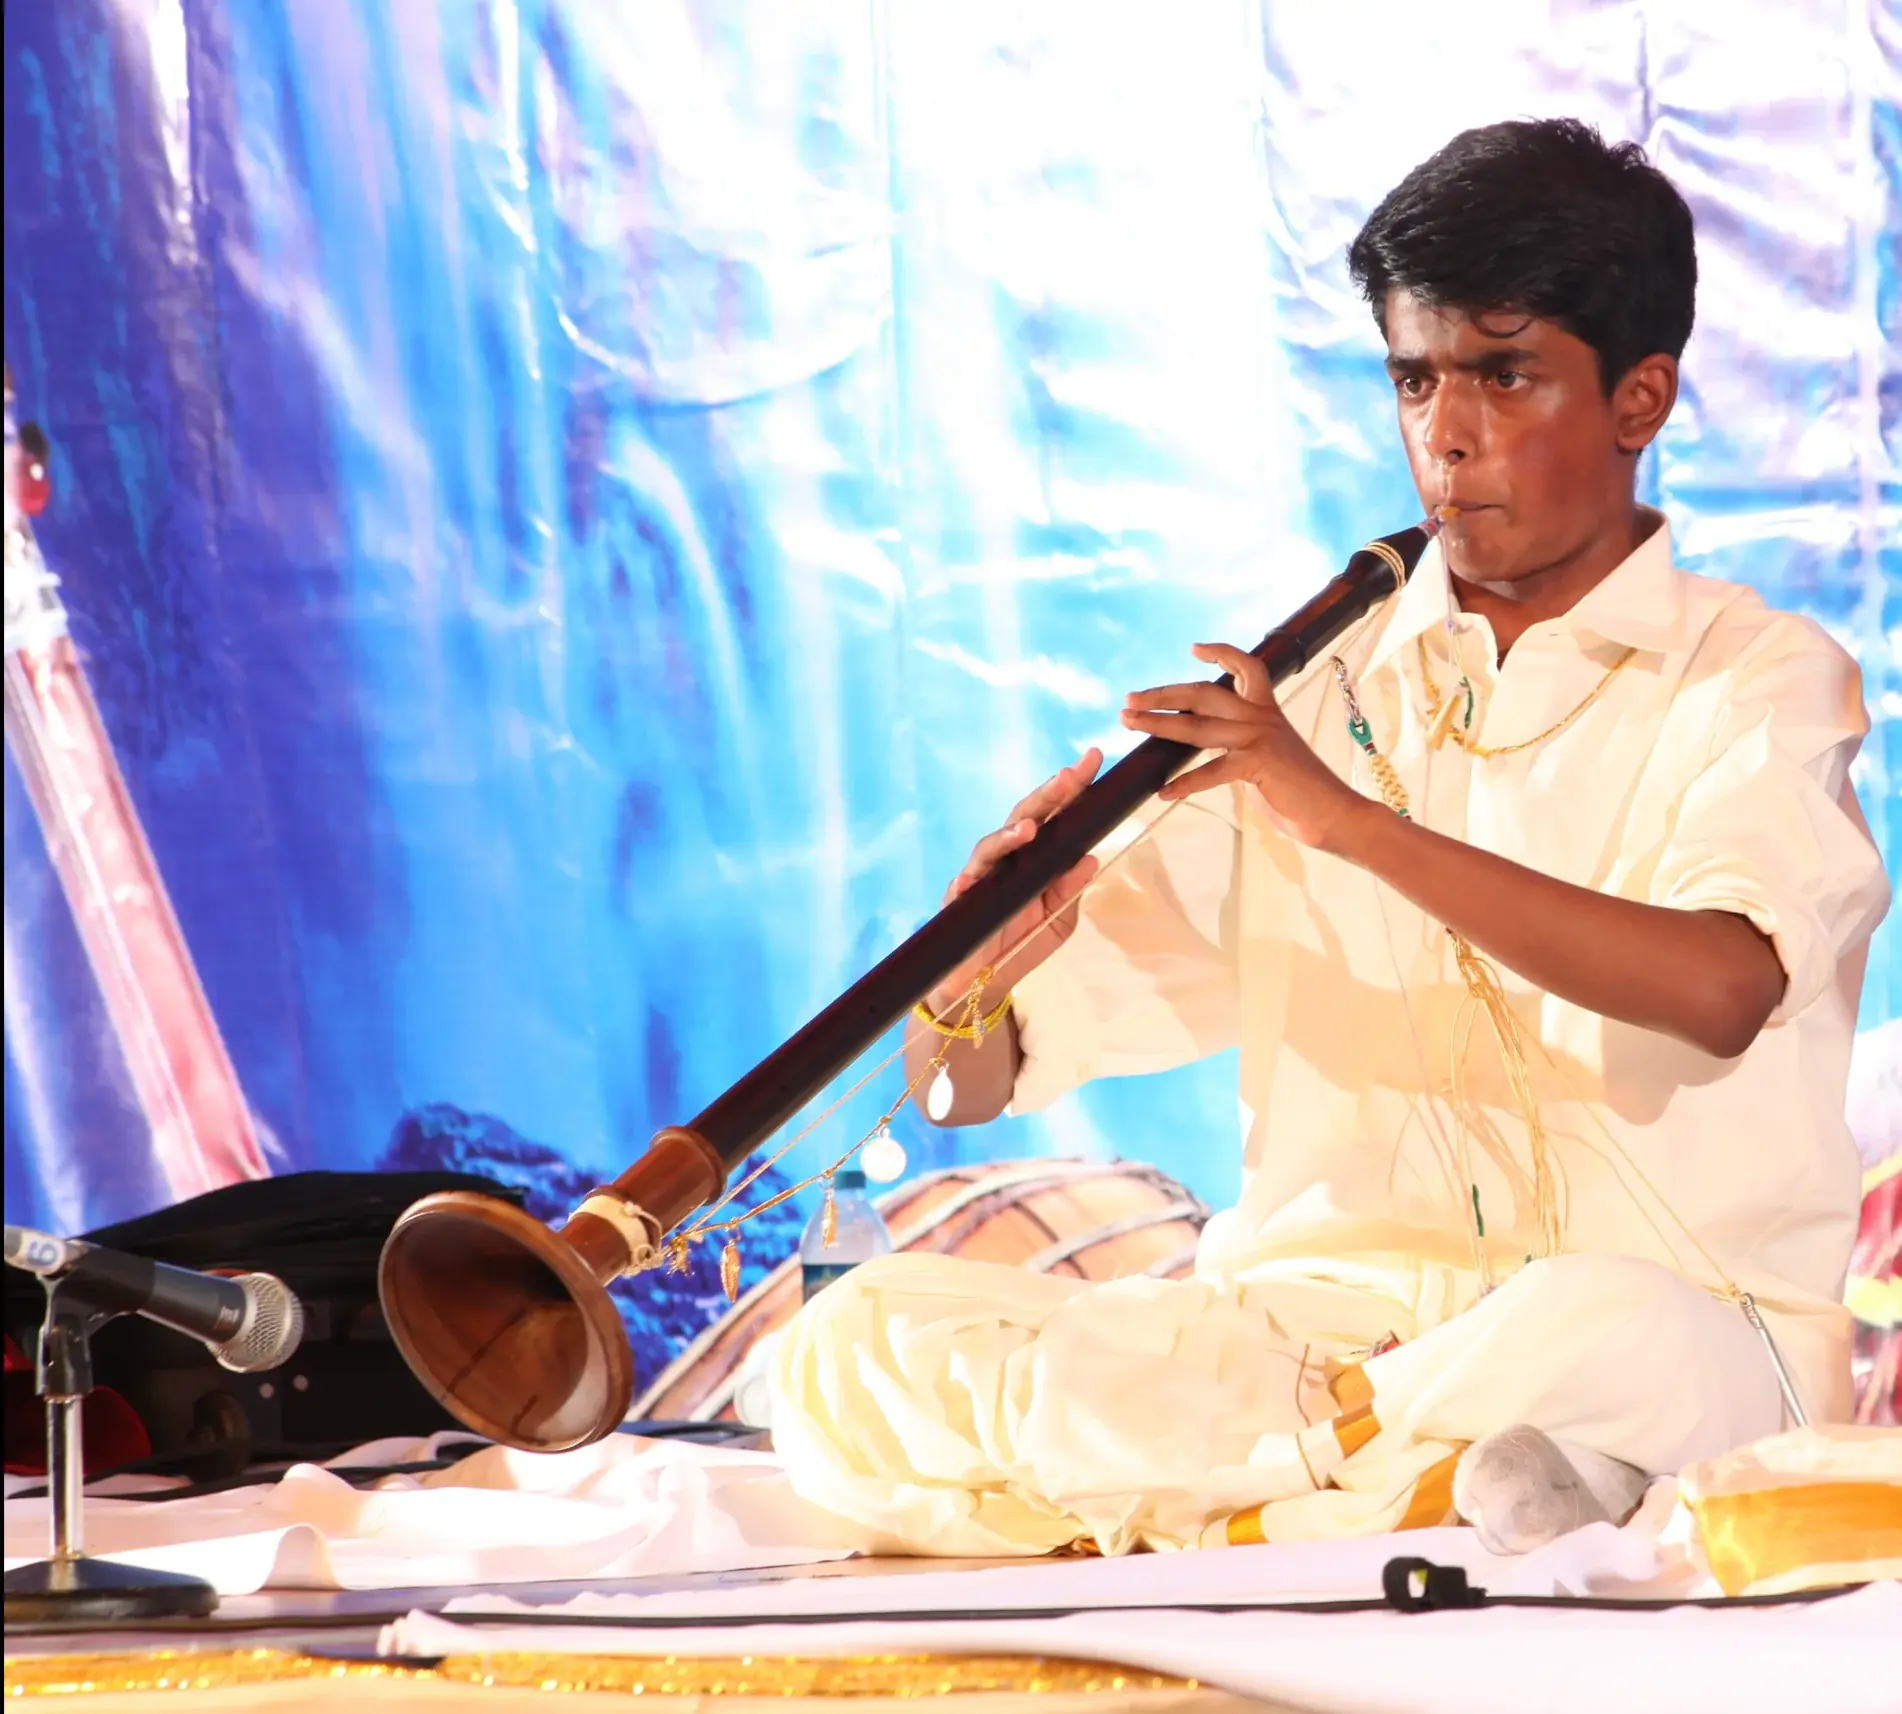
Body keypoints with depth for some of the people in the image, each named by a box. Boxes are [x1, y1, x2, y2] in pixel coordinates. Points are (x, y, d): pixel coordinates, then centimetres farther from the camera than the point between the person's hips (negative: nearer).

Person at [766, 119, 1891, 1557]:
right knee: (857, 1350, -19)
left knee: (1599, 1344, -41)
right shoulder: (1310, 694, 14)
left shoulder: (1760, 682, 4)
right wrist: (972, 984, -16)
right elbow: (967, 1088, 9)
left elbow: (1724, 988, -21)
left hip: (1667, 1318, -4)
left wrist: (1353, 818, -24)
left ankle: (1187, 1521, -18)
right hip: (1310, 1312, 4)